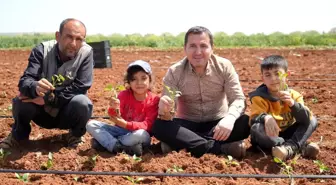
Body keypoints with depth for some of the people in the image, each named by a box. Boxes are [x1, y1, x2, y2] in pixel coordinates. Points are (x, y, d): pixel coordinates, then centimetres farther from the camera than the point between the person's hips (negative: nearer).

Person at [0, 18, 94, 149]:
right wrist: (35, 88, -50)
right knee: (20, 102, -27)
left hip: (67, 113, -1)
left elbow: (80, 87, -23)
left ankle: (75, 134, 2)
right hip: (42, 111, 1)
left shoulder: (86, 53, -17)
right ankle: (19, 135, 6)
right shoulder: (41, 50, -16)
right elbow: (24, 81, -25)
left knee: (82, 103, -32)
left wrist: (48, 98, -29)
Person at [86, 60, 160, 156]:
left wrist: (126, 124, -32)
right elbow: (115, 116, -15)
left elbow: (147, 125, -18)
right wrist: (113, 109, -40)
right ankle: (118, 147, -29)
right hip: (121, 130, 3)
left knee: (141, 134, -39)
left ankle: (105, 142, -23)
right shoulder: (124, 95, -5)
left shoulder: (154, 100, -11)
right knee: (91, 125, -14)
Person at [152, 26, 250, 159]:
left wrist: (230, 118, -38)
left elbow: (238, 99, -16)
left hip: (218, 124, 1)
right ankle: (222, 148, -34)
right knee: (159, 126, -29)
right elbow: (168, 111, -16)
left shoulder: (224, 66, -10)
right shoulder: (174, 72, -10)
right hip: (188, 125, 0)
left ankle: (179, 143, -29)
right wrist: (165, 111, -42)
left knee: (245, 123, -29)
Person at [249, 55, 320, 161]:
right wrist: (265, 118, -49)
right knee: (256, 128, -33)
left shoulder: (293, 95, -6)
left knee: (312, 121, -11)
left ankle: (290, 147, -36)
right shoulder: (259, 97, -12)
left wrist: (292, 103, -37)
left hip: (288, 134, 3)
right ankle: (301, 147, -32)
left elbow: (306, 119, -20)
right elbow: (253, 119, -27)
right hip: (269, 138, -3)